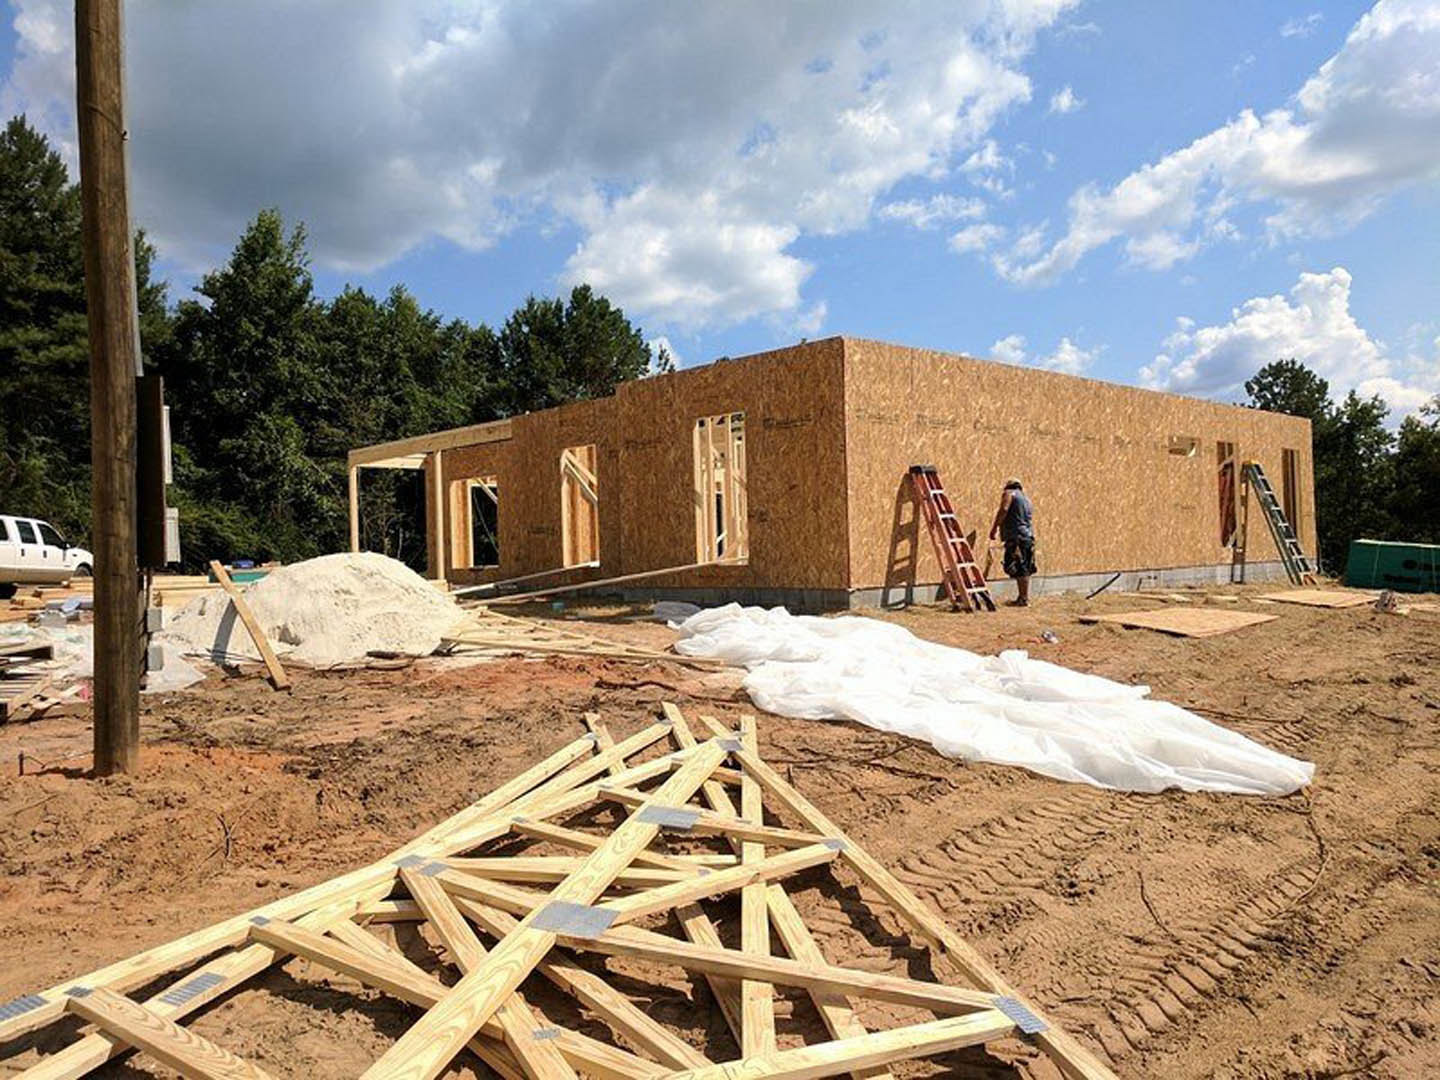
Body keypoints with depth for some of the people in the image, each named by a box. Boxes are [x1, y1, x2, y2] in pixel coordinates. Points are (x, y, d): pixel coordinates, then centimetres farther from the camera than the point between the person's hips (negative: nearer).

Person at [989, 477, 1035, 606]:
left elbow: (1004, 510, -14)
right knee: (1024, 569, 12)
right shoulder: (1026, 499, 27)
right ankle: (1024, 598, 17)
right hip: (1029, 536, 8)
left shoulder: (1009, 494, 3)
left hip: (1016, 536, -8)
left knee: (1019, 569, -8)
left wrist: (994, 528, -14)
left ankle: (1023, 599, -9)